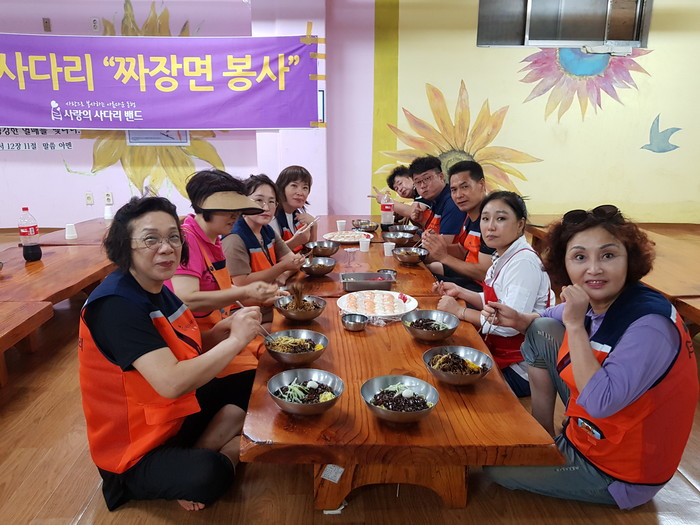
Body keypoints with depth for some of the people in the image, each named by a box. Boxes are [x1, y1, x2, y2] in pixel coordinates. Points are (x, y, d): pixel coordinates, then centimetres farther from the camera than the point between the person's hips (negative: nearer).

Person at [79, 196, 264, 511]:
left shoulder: (157, 290, 1)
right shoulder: (116, 305, -27)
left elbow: (185, 349, 9)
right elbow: (172, 382, -36)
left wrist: (223, 329, -10)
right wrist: (236, 340, -26)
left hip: (175, 412, 9)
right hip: (135, 452, -9)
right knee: (208, 474, -35)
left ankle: (190, 458, 1)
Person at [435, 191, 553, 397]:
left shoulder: (524, 262, -24)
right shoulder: (503, 257, 6)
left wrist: (460, 311, -20)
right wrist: (460, 292, 2)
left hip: (518, 371, -8)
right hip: (497, 348, 8)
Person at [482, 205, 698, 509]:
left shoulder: (650, 326, -32)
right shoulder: (598, 302, -8)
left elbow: (599, 402, -39)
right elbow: (546, 320, 13)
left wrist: (575, 324, -35)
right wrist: (519, 320, -8)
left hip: (615, 474, -7)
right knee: (542, 330, 5)